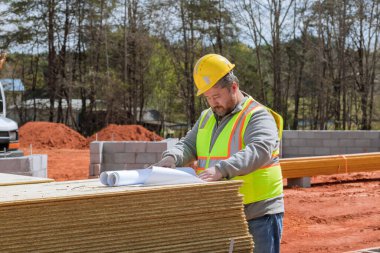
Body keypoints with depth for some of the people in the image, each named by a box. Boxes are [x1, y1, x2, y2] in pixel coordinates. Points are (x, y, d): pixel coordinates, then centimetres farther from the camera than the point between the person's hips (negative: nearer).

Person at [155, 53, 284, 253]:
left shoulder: (258, 116, -11)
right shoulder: (206, 118, 15)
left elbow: (259, 151, -27)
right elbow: (188, 145, 9)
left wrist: (221, 170, -41)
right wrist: (172, 157, -15)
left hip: (258, 214, -7)